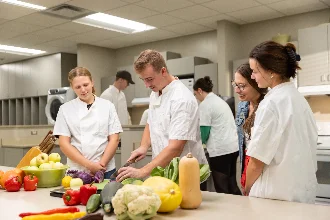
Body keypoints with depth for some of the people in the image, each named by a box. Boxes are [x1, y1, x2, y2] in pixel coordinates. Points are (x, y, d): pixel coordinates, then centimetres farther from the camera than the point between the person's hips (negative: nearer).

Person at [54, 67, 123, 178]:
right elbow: (64, 144, -3)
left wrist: (101, 164, -11)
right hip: (77, 171, 0)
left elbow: (114, 139, 1)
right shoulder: (65, 109, 2)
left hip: (106, 170, 0)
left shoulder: (107, 106, 3)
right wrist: (89, 165, -12)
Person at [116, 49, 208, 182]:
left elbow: (175, 148, -27)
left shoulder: (182, 99, -22)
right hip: (162, 170, 7)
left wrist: (142, 172, -30)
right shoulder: (155, 93, 5)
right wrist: (144, 146, -1)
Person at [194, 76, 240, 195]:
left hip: (220, 150, -8)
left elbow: (204, 132, -10)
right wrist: (206, 142, 22)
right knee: (232, 186, 16)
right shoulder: (220, 100, 18)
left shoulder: (205, 105, -9)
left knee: (222, 189, 1)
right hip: (233, 147, 9)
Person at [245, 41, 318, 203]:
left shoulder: (271, 103, -19)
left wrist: (248, 189, 0)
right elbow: (303, 150, 13)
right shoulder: (299, 99, 7)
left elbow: (258, 160, -17)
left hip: (278, 194, -8)